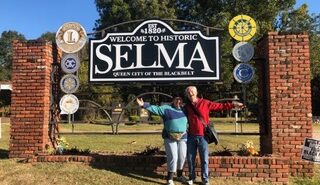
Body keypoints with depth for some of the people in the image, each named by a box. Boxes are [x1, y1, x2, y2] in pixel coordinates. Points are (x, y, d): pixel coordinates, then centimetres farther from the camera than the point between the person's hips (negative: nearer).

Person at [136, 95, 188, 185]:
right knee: (173, 157, -6)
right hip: (170, 137, -4)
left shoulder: (184, 110, 8)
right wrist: (144, 105, -27)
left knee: (182, 157, 9)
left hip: (183, 137, 4)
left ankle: (180, 175, 31)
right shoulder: (167, 108, -6)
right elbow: (155, 109, -16)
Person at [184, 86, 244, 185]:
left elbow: (220, 106, -3)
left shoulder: (205, 103, -3)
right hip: (191, 136, 3)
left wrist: (233, 104, -10)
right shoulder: (186, 107, 7)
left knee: (204, 159, 3)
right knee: (190, 159, 10)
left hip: (202, 136, -3)